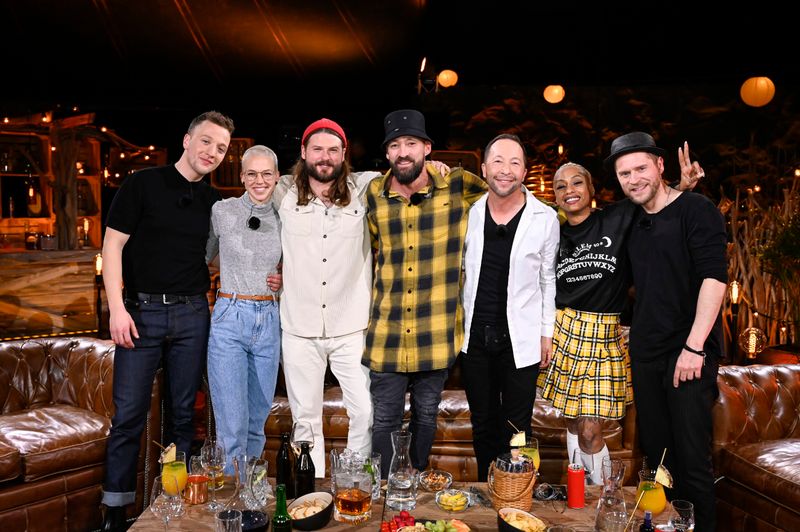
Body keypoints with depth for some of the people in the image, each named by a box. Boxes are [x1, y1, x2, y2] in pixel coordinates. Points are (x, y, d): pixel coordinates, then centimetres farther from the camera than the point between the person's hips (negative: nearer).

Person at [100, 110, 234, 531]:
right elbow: (112, 244, -4)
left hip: (192, 314, 3)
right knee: (129, 414, 2)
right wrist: (117, 307, -12)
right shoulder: (143, 183, -1)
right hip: (141, 311, -3)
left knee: (184, 413, 10)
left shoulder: (214, 202, 10)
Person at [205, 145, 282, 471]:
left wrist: (283, 282, 2)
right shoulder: (222, 211, -1)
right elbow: (202, 258, 11)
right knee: (233, 426, -7)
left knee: (257, 421, 13)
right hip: (230, 320, -3)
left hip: (269, 323, 4)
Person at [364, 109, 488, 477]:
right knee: (384, 420, 9)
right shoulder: (374, 195, 1)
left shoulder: (459, 186, -5)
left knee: (426, 417, 18)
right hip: (386, 332, 1)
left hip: (437, 333, 0)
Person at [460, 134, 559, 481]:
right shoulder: (469, 213, 1)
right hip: (475, 336, 3)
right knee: (483, 424, 17)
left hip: (521, 340, -2)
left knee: (516, 428, 7)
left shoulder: (545, 218, -5)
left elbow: (548, 280, 3)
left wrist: (547, 333, 2)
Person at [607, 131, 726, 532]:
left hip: (689, 352, -7)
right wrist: (632, 333, 11)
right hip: (646, 353, 7)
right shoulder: (635, 223, 13)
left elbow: (714, 278, -16)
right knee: (655, 450, 13)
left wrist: (694, 346, -21)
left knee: (692, 457, -2)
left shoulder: (695, 210, -7)